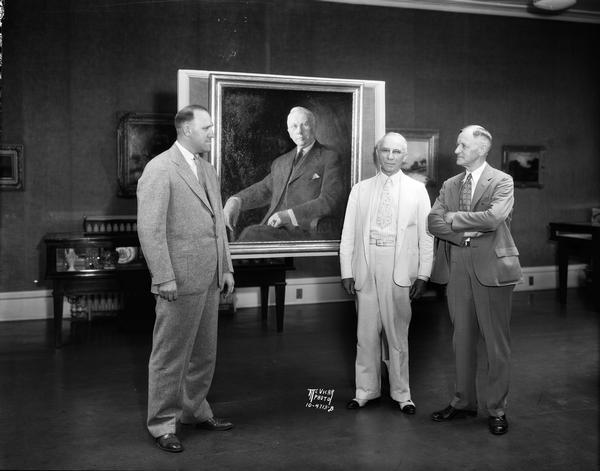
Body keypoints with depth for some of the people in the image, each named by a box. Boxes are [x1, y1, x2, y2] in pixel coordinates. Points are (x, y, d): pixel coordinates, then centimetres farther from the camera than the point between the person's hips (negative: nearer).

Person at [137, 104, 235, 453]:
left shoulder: (208, 170, 16)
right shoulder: (160, 169, -10)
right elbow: (150, 229, -15)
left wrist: (227, 268, 14)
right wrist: (164, 278, -18)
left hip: (210, 280, 8)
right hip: (180, 281, -8)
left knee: (204, 352, 17)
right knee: (171, 356, 3)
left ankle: (196, 410, 33)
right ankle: (163, 424, 16)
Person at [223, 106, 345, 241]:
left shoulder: (330, 159, 4)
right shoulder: (281, 162, 25)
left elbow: (330, 202, -7)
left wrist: (289, 215, -19)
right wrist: (235, 201, 2)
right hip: (276, 230, 5)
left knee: (252, 235, -28)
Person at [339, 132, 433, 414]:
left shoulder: (417, 190, 7)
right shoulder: (360, 190, 10)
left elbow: (426, 236, 4)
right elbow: (348, 234, 8)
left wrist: (423, 275, -3)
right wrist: (346, 272, 0)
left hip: (400, 271, -1)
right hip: (366, 268, 2)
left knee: (397, 333, 4)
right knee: (366, 332, 6)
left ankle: (401, 393, 17)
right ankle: (366, 390, 19)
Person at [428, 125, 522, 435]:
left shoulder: (502, 182, -2)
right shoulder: (450, 185, 13)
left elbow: (494, 218, -18)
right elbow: (433, 222, 2)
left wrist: (454, 218, -8)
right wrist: (465, 233, -13)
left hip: (491, 267, -5)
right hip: (456, 267, 5)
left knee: (496, 342, 3)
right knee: (462, 340, 12)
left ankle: (496, 410, 15)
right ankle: (463, 402, 25)